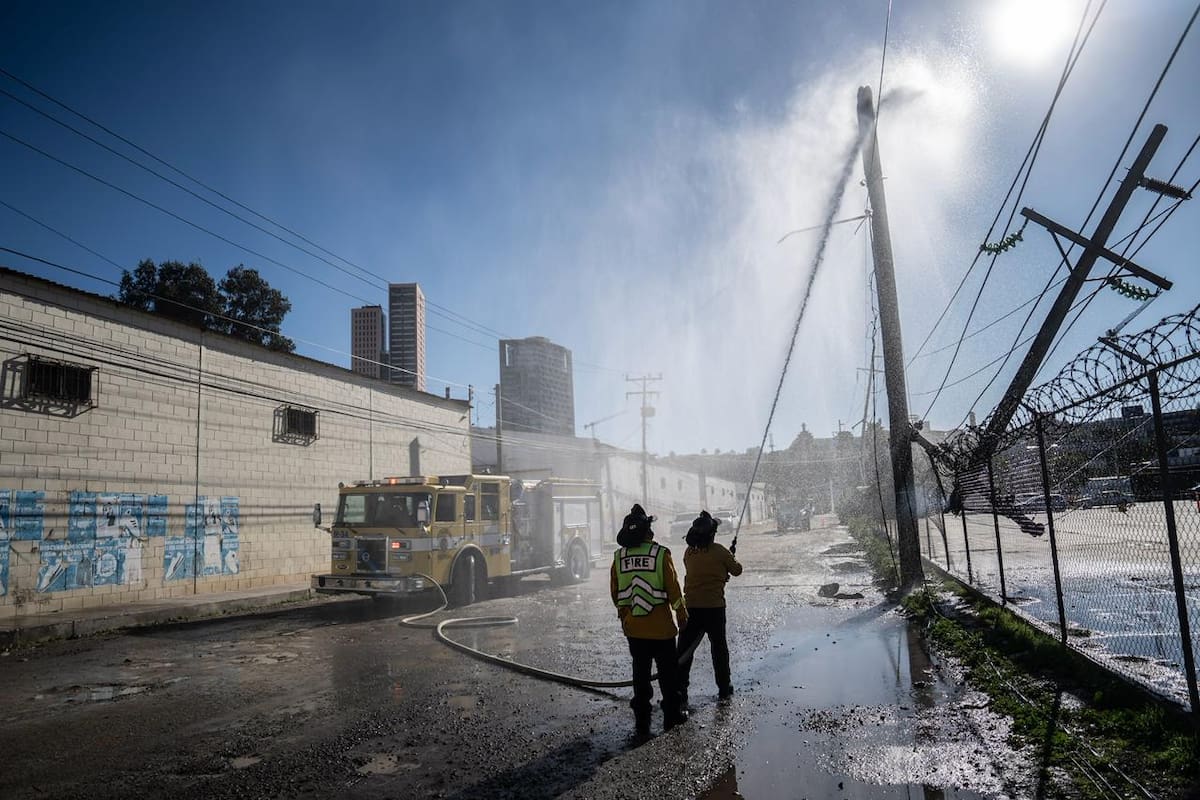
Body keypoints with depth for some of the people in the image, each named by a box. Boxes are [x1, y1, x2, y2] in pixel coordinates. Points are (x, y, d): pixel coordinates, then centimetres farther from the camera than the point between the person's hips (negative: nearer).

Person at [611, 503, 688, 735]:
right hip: (661, 627, -3)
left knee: (640, 673, 13)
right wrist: (682, 614, 6)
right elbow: (673, 588, -8)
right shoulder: (660, 554, -12)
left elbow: (615, 592, 6)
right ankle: (672, 715, 23)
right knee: (668, 672, 13)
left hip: (633, 628, 3)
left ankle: (642, 721, 19)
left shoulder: (619, 557, -2)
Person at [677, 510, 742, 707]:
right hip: (714, 607, -2)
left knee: (684, 650, 5)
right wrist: (732, 557, 24)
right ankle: (724, 687, 25)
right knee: (719, 647, 15)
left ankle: (679, 691, 1)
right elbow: (737, 570, 4)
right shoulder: (719, 551, -8)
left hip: (691, 606, 2)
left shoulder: (688, 552, 3)